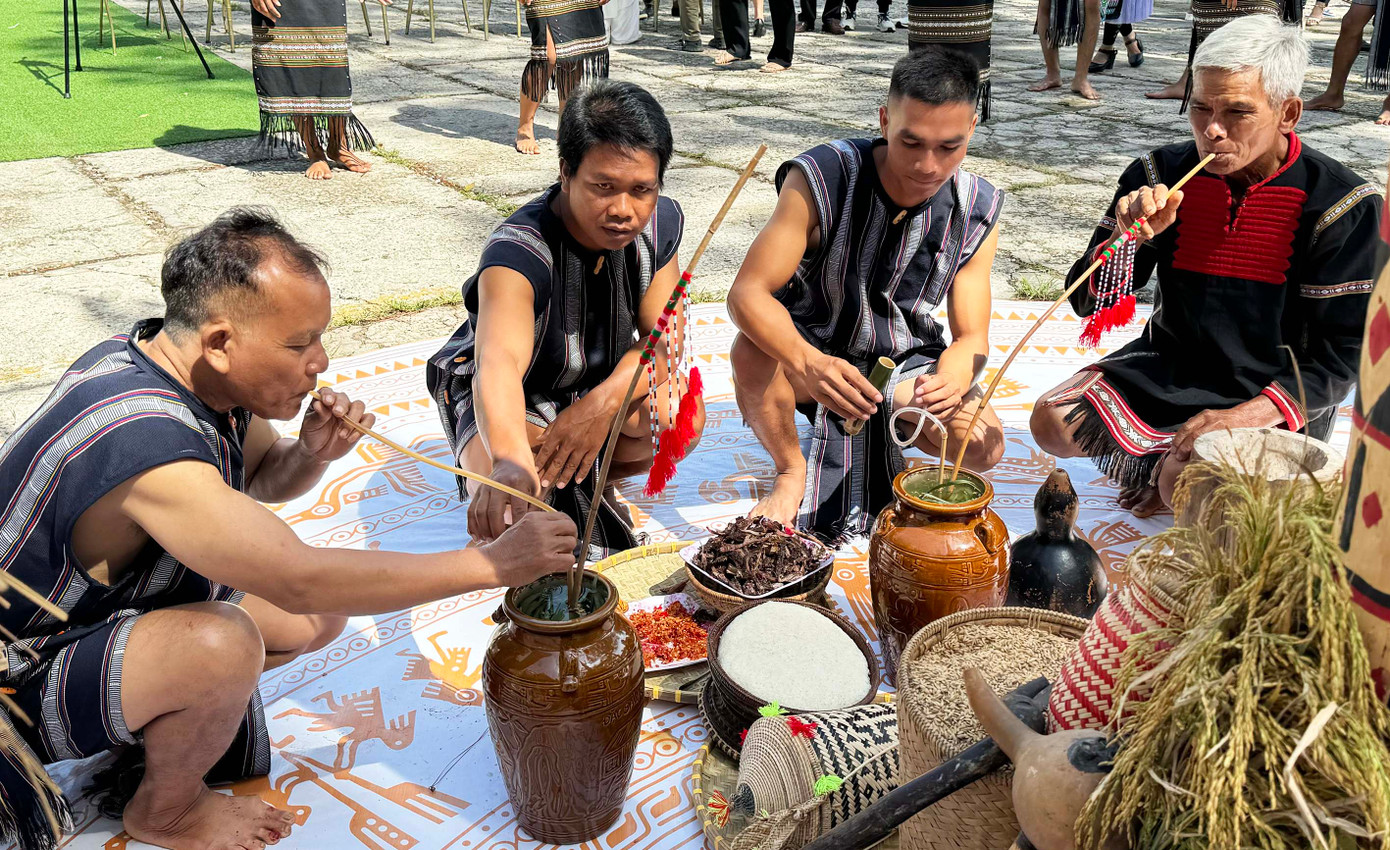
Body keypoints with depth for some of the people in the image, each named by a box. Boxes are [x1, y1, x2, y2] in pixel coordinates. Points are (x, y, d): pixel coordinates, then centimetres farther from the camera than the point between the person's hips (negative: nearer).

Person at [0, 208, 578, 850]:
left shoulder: (164, 358, -9)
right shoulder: (143, 443, -38)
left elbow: (263, 477, 8)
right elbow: (300, 581, -38)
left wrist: (311, 454, -17)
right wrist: (493, 563, -34)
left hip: (119, 605, 8)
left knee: (324, 615, 1)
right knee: (222, 645, -34)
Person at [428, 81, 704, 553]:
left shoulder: (660, 222, -16)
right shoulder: (519, 250, -35)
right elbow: (500, 363, -53)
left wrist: (603, 403, -32)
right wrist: (512, 459, -74)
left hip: (605, 384, 4)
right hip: (513, 397, -4)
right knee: (507, 502, -33)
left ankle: (579, 477, 1)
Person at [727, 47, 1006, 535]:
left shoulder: (977, 213, -12)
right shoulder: (820, 179, -24)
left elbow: (971, 337, -10)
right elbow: (748, 293, -29)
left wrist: (952, 378, -36)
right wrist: (808, 363, -49)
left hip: (906, 364, 3)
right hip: (811, 354, -2)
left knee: (984, 446, -22)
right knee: (752, 353, -36)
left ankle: (892, 411, 12)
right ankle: (792, 471, -5)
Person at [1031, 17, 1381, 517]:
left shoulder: (1343, 206, -13)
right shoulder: (1163, 176, -6)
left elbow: (1346, 351, -11)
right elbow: (1089, 305, -4)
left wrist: (1247, 415, -25)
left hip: (1275, 394, -3)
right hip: (1170, 371, 4)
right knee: (1054, 423, -16)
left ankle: (1172, 471, 8)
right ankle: (1174, 463, 5)